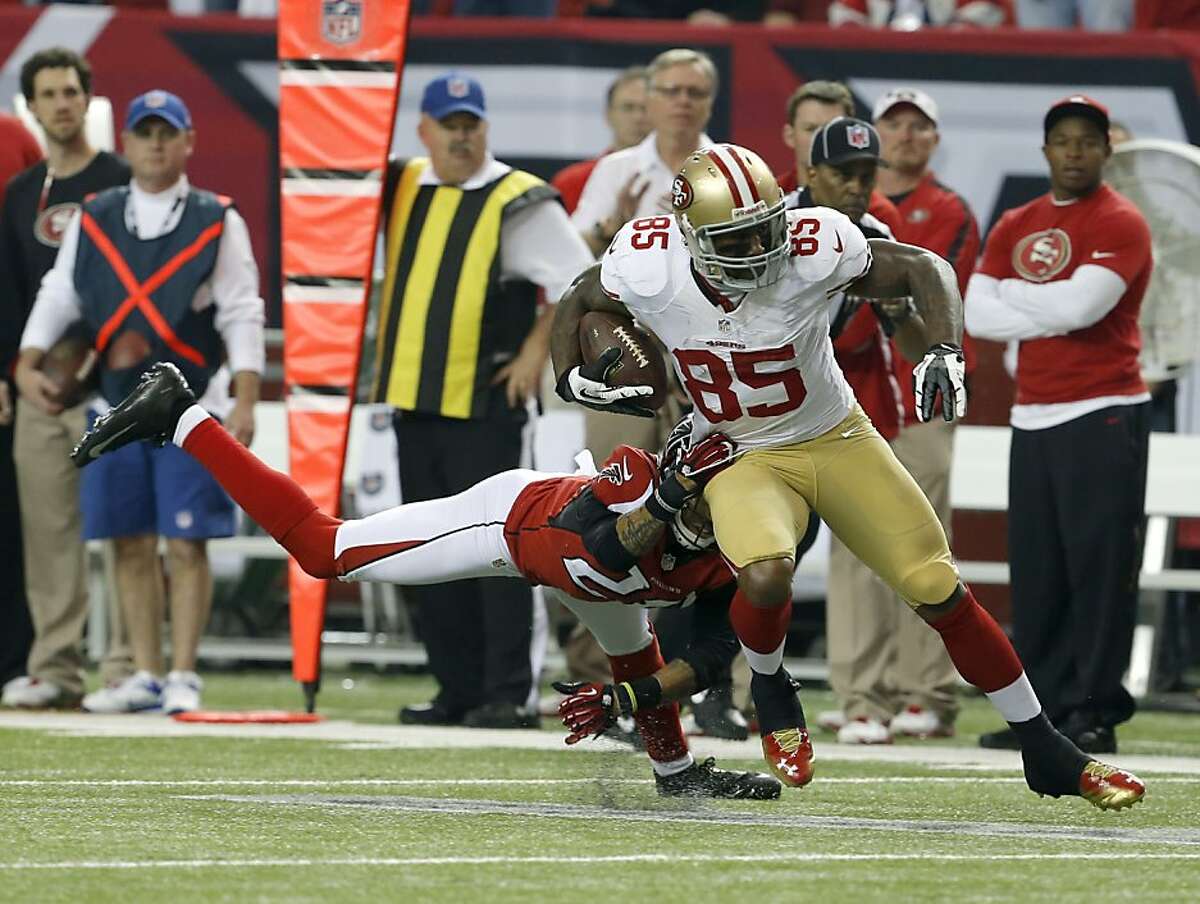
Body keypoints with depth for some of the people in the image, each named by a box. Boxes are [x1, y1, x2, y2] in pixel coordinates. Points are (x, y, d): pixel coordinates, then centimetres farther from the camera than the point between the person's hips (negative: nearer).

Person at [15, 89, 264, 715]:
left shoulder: (218, 222, 2)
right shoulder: (92, 220, 11)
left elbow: (241, 316, -2)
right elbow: (59, 295, 12)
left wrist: (245, 403, -11)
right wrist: (28, 364, -3)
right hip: (114, 402, 3)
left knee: (186, 541, -6)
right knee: (129, 541, 5)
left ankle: (182, 677, -2)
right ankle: (145, 676, 12)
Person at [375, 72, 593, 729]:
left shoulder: (518, 201, -7)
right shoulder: (400, 189, 11)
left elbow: (580, 282, -9)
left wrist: (536, 349, -13)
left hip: (485, 403, -7)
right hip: (413, 399, 7)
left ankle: (509, 693, -8)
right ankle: (458, 691, 16)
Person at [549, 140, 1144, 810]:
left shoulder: (813, 249, -27)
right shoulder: (646, 266, -22)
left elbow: (924, 269, -12)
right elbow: (578, 302, 2)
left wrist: (946, 351, -27)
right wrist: (573, 379, -13)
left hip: (838, 440, 0)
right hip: (743, 457, 0)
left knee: (942, 594, -1)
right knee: (766, 576, -32)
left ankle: (1046, 751, 14)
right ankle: (770, 688, 3)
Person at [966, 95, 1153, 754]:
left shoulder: (1121, 225, -3)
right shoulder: (1014, 227, 15)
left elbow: (1081, 304, -17)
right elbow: (976, 314, 5)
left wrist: (1013, 290, -1)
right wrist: (1052, 311, -8)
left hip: (1104, 417, -6)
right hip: (1033, 419, 6)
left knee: (1099, 563, -8)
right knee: (1035, 570, 4)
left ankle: (1094, 710, -7)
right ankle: (1041, 707, 8)